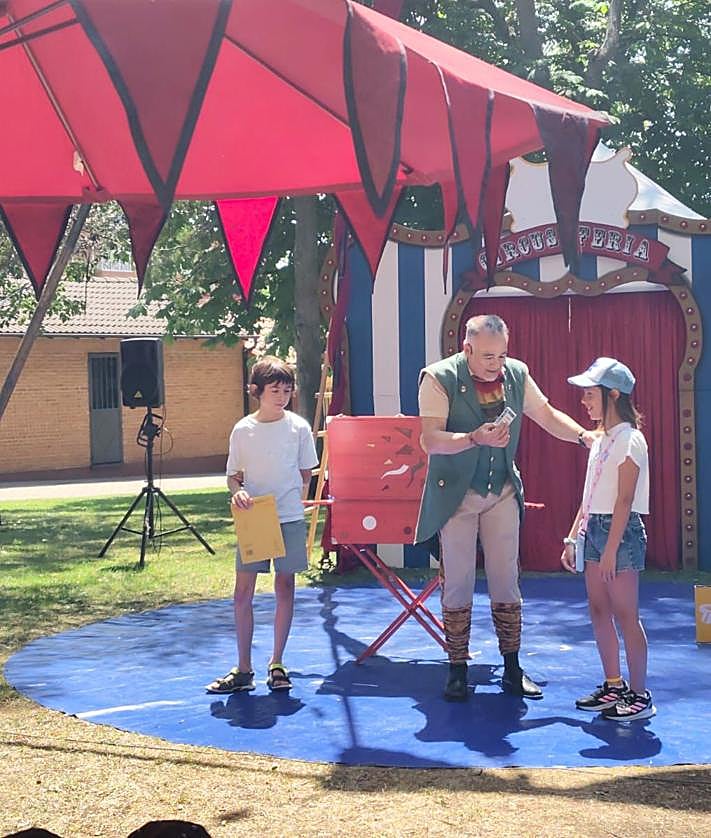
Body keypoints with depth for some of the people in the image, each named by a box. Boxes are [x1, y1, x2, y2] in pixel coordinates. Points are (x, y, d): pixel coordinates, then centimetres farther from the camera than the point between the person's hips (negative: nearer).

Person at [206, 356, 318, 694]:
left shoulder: (298, 427, -1)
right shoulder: (243, 430, 0)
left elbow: (306, 474, 7)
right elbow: (233, 475, 6)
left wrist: (293, 501, -4)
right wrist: (237, 491, -15)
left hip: (289, 518, 0)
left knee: (284, 587, 6)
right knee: (243, 590, -1)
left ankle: (277, 665, 17)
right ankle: (243, 670, 7)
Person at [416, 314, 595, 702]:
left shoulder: (516, 374, 1)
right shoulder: (439, 378, -14)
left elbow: (547, 415, 11)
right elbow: (430, 440, -21)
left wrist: (584, 434, -5)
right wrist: (474, 438, -36)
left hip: (503, 493, 4)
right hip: (456, 494, -4)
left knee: (506, 582, 7)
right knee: (457, 583, 2)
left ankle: (512, 669, 16)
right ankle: (457, 672, 11)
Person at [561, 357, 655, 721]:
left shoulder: (629, 439, -12)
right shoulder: (600, 439, 14)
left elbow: (624, 500, -17)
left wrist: (611, 548, -20)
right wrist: (572, 537, 15)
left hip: (620, 531, -9)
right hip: (594, 530, 9)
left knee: (625, 614, -5)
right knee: (599, 611, 11)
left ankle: (639, 694, 2)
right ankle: (613, 686, 20)